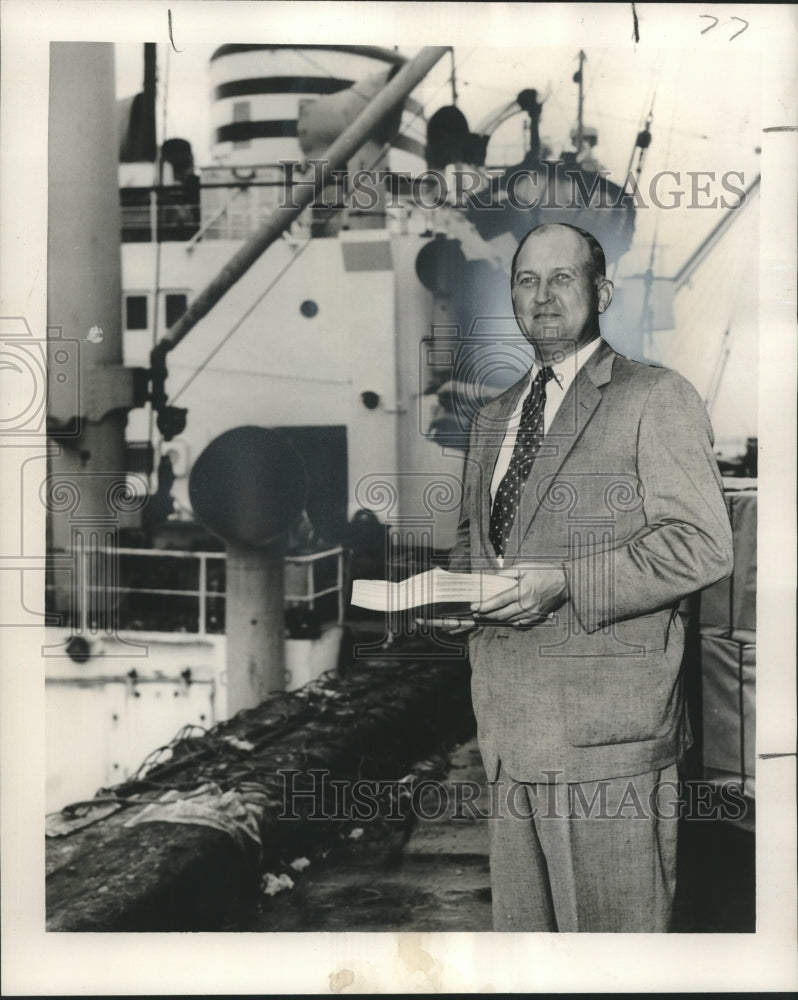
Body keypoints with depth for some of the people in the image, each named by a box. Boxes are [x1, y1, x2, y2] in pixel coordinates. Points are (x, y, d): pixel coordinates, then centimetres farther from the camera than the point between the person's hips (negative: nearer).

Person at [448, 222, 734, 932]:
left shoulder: (657, 398, -3)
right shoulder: (492, 417, 19)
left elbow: (703, 546, -12)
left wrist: (564, 583, -19)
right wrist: (458, 581, 5)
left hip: (608, 723, -6)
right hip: (510, 722, 7)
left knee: (613, 926, 2)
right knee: (520, 923, 15)